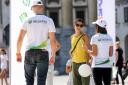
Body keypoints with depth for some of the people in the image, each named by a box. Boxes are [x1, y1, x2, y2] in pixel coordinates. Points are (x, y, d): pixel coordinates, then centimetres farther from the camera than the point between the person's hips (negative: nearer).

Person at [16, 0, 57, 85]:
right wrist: (53, 55, 5)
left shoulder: (28, 21, 6)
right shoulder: (49, 20, 2)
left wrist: (18, 53, 10)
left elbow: (20, 38, 1)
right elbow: (53, 40, -4)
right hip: (43, 53, -1)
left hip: (29, 53, 2)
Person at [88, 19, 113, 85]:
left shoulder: (95, 37, -7)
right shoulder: (109, 38, 7)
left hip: (97, 66, -4)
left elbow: (94, 53, -12)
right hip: (107, 65, 5)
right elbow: (111, 54, 7)